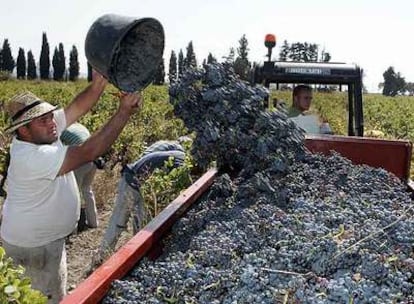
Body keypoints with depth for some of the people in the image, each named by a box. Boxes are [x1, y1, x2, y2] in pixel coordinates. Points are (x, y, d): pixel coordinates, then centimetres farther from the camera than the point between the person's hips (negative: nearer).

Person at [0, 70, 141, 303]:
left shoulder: (40, 134, -9)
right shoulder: (32, 157, -34)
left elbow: (77, 108, -12)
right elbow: (89, 152, -39)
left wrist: (99, 84, -31)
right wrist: (125, 112, -38)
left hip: (42, 235, 9)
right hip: (35, 244, -9)